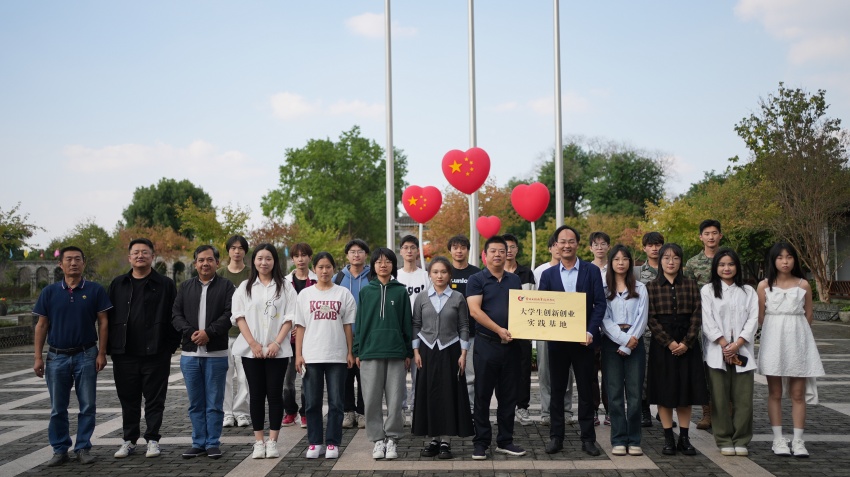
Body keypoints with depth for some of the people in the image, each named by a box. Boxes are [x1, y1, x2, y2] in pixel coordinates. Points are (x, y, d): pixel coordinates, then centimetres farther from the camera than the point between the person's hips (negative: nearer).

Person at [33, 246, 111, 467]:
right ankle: (60, 450, 18)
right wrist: (38, 357, 1)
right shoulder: (49, 292, 4)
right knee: (57, 408, 7)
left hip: (86, 356, -1)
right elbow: (42, 325, 5)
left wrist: (102, 353, -7)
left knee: (87, 406, 3)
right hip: (57, 357, 1)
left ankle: (83, 447, 14)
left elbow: (103, 322, 0)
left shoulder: (95, 290, -1)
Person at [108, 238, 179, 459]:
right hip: (124, 354, 3)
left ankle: (152, 439, 15)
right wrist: (110, 348, 4)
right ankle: (129, 440, 23)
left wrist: (171, 346, -8)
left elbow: (174, 317, -1)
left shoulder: (165, 285, 1)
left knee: (155, 399, 4)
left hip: (156, 354, -3)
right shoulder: (118, 284, 11)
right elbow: (109, 316, 11)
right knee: (128, 399, 12)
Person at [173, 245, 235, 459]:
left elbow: (229, 314, -8)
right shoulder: (185, 287, 12)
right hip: (190, 353, 3)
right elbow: (176, 314, 5)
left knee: (214, 403, 3)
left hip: (216, 354, -3)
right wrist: (190, 332, -11)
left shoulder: (226, 286, 2)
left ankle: (213, 443, 12)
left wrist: (209, 332, -18)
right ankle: (198, 443, 18)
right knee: (195, 403, 9)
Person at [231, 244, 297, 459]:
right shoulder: (245, 287, 8)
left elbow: (289, 318, 0)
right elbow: (239, 317, 2)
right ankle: (259, 442, 10)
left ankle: (272, 441, 5)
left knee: (275, 394, 0)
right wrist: (253, 343, -8)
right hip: (250, 350, 1)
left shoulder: (285, 287, 4)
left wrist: (276, 343, -11)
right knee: (256, 395, 5)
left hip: (277, 350, -1)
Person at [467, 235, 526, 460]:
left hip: (511, 344, 4)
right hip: (486, 344, -4)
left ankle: (505, 441, 20)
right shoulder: (476, 280, -2)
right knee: (483, 395, 2)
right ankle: (481, 442, 11)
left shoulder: (515, 280, 13)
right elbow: (475, 310, -13)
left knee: (509, 395, 9)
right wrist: (499, 330, -21)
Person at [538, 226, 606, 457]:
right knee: (557, 390, 8)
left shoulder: (592, 271, 1)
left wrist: (591, 331, -14)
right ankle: (556, 437, 17)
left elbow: (600, 304, -3)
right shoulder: (548, 274, 6)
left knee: (586, 390, 6)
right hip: (557, 341, 2)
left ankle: (588, 438, 15)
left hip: (584, 340, -1)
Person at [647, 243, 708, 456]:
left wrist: (686, 342, -11)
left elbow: (697, 315, 0)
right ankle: (668, 439, 9)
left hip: (687, 344, 2)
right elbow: (651, 318, -4)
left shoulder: (690, 285, 6)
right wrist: (669, 342, -13)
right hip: (662, 344, -1)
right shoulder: (652, 287, 2)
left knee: (685, 390, 5)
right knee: (664, 391, 1)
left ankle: (684, 438, 13)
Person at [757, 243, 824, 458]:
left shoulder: (803, 285, 4)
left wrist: (795, 331, 9)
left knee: (798, 394, 2)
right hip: (773, 340, -1)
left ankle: (798, 441, 7)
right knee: (775, 393, 4)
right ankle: (778, 440, 9)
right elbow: (760, 317, 4)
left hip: (798, 341, 1)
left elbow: (808, 315, 9)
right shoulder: (765, 285, 1)